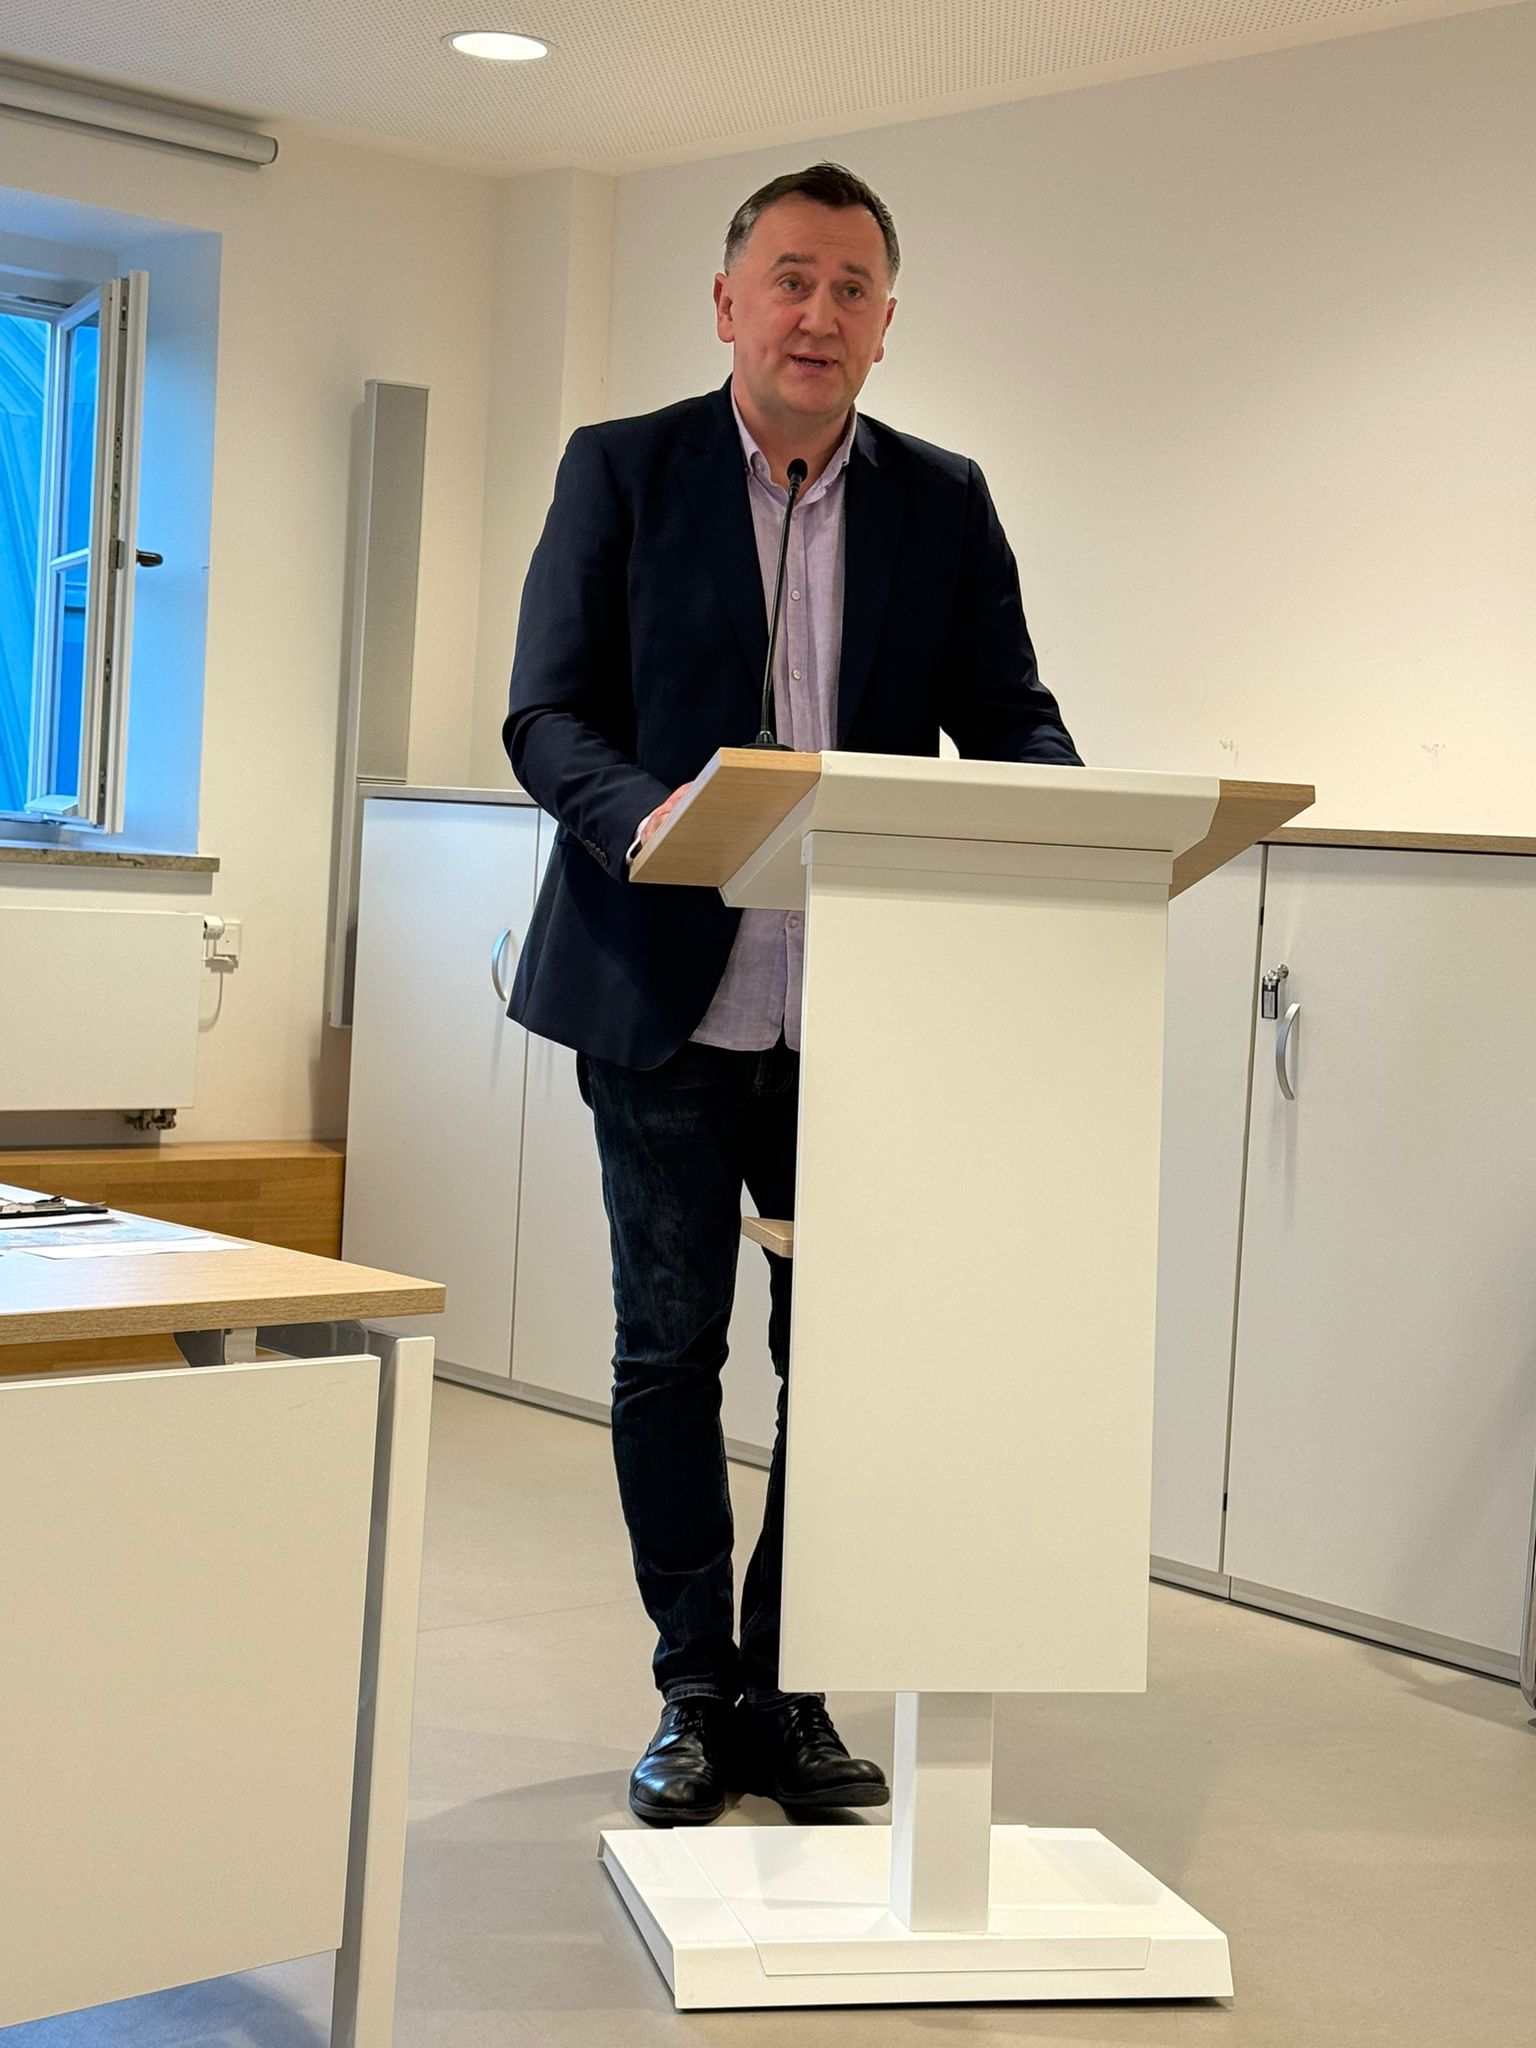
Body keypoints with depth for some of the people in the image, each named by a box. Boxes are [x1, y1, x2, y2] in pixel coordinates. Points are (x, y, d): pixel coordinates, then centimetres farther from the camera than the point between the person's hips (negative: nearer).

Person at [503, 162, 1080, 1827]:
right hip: (664, 998, -1)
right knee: (670, 1356, 7)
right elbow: (548, 713, -4)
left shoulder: (943, 502, 9)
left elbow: (1010, 716, 6)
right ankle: (698, 1693, 22)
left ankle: (792, 1695, 20)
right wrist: (646, 814, -25)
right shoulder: (621, 469, 2)